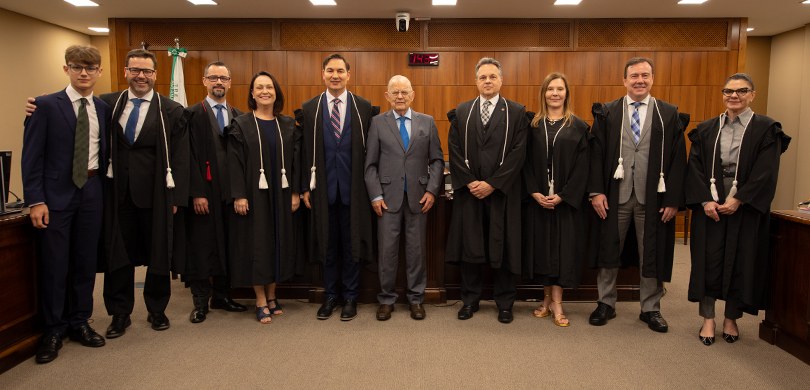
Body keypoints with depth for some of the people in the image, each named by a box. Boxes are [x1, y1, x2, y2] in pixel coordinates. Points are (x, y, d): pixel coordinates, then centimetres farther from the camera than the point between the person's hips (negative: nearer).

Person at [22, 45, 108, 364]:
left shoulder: (103, 108, 8)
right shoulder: (46, 105, -5)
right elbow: (32, 155, -7)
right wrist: (35, 200, -12)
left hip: (92, 191, 4)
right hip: (56, 193, -4)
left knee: (86, 261, 10)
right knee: (54, 263, 4)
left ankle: (79, 322, 25)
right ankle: (53, 330, 18)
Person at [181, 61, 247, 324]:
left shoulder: (238, 116, 11)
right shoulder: (193, 114, -1)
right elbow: (191, 157, -8)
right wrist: (197, 193, -14)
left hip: (230, 192, 4)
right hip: (204, 192, -4)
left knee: (227, 245, 10)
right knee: (201, 246, 3)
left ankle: (222, 295, 23)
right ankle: (201, 301, 15)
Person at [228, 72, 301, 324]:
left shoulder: (288, 125, 7)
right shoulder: (241, 125, -1)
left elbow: (295, 160, 6)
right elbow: (235, 162, -6)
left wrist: (295, 192, 0)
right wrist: (238, 195, -14)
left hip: (280, 194, 3)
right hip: (253, 194, -3)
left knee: (278, 241, 8)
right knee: (256, 243, 1)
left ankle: (271, 295, 22)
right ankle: (261, 301, 11)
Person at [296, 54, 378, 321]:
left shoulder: (364, 107, 0)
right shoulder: (309, 109, 4)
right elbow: (306, 152, 4)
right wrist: (305, 187, 1)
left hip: (353, 187, -1)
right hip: (323, 186, 1)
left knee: (351, 243, 8)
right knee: (328, 244, 11)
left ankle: (350, 296, 22)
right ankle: (331, 294, 26)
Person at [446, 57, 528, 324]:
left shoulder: (516, 113, 2)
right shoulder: (461, 112, 9)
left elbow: (518, 153, -6)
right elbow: (454, 150, 3)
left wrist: (492, 184, -12)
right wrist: (469, 182, -9)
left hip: (502, 192, -2)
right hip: (468, 191, 2)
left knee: (503, 247, 5)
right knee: (469, 245, 7)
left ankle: (504, 303, 19)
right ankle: (470, 299, 21)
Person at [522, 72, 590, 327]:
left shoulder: (578, 127, 0)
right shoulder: (533, 125, 6)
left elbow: (582, 167, -5)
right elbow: (526, 162, 2)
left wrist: (562, 195, -14)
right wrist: (534, 192, -10)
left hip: (566, 200, -2)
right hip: (537, 199, 2)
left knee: (562, 247, 0)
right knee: (541, 246, 7)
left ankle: (556, 303, 8)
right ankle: (547, 298, 20)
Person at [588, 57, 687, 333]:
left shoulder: (669, 114, 3)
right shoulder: (607, 113, 3)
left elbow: (678, 160, 1)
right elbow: (596, 154, 0)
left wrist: (673, 199, -5)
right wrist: (596, 191, -8)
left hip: (653, 197, 0)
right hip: (615, 195, 0)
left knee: (652, 255, 10)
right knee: (608, 251, 9)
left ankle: (651, 308, 26)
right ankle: (606, 303, 26)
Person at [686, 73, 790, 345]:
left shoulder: (766, 129, 0)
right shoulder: (706, 129, 7)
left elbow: (766, 172, -8)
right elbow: (695, 167, 1)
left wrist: (738, 200, -16)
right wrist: (706, 200, -12)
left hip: (746, 208, -1)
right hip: (709, 205, 2)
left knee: (740, 262, 5)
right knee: (708, 260, 2)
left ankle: (731, 319, 20)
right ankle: (708, 319, 12)